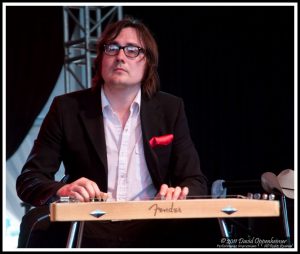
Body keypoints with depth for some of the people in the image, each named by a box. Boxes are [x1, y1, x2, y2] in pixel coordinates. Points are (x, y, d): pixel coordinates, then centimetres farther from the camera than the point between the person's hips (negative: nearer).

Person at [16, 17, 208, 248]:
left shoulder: (170, 109, 9)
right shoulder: (68, 108, 5)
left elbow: (195, 181, 7)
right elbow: (29, 179, 2)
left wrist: (178, 194, -19)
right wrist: (62, 191, -22)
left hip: (151, 227, 1)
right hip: (90, 227, 0)